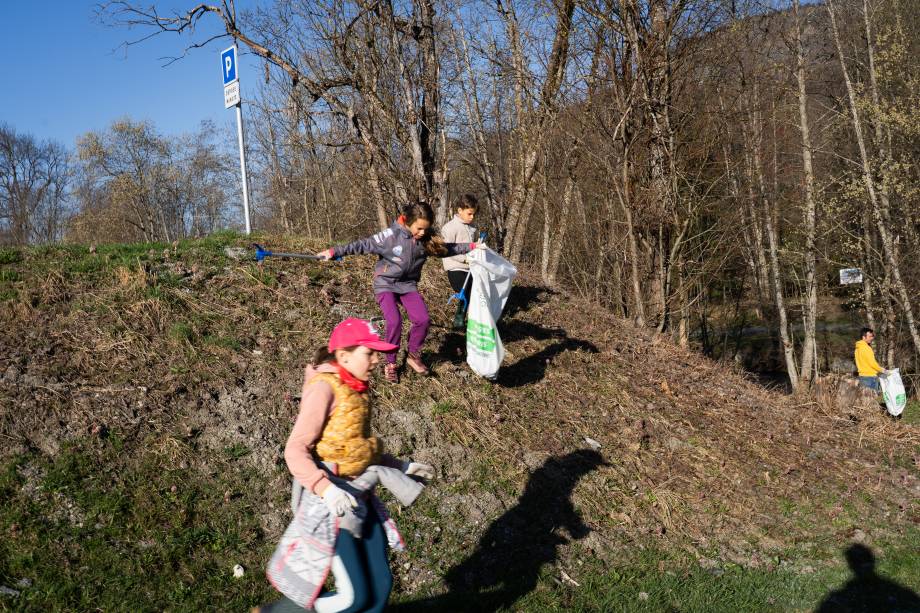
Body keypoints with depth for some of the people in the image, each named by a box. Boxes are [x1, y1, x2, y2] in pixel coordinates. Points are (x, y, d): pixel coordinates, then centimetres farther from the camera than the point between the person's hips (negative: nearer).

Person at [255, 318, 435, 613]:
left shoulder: (355, 389, 9)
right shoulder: (324, 388, -16)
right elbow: (295, 450, -21)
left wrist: (399, 466, 16)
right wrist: (326, 489, -34)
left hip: (357, 496, 8)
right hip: (329, 501, -8)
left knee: (380, 585, 10)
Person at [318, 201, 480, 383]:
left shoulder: (427, 240, -6)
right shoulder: (391, 235, -20)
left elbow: (447, 248, 9)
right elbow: (363, 245, -18)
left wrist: (472, 246, 7)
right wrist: (334, 252, -22)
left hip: (408, 285, 4)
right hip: (385, 284, -4)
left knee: (423, 319, -12)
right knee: (394, 322, -21)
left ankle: (413, 356, 13)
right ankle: (390, 364, 1)